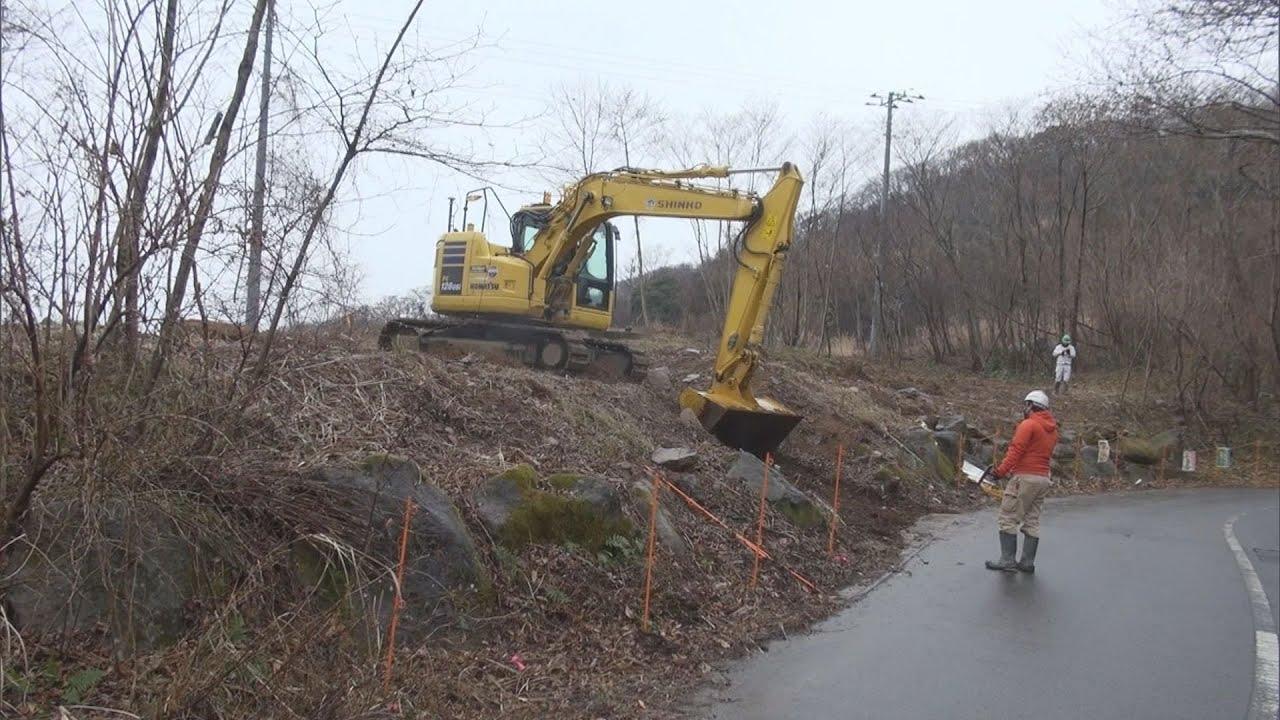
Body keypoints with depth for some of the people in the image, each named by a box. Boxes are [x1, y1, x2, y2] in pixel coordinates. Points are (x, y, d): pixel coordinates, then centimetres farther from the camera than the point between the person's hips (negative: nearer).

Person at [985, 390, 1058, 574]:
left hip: (1024, 478, -8)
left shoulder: (1028, 424, -10)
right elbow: (1044, 454, 14)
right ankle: (1027, 562, 13)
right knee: (1032, 521, 11)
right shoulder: (1052, 429, 15)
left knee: (1008, 519, -4)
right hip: (1043, 479, 9)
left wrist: (1001, 471, -14)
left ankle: (1007, 561, -6)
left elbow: (1016, 450, -17)